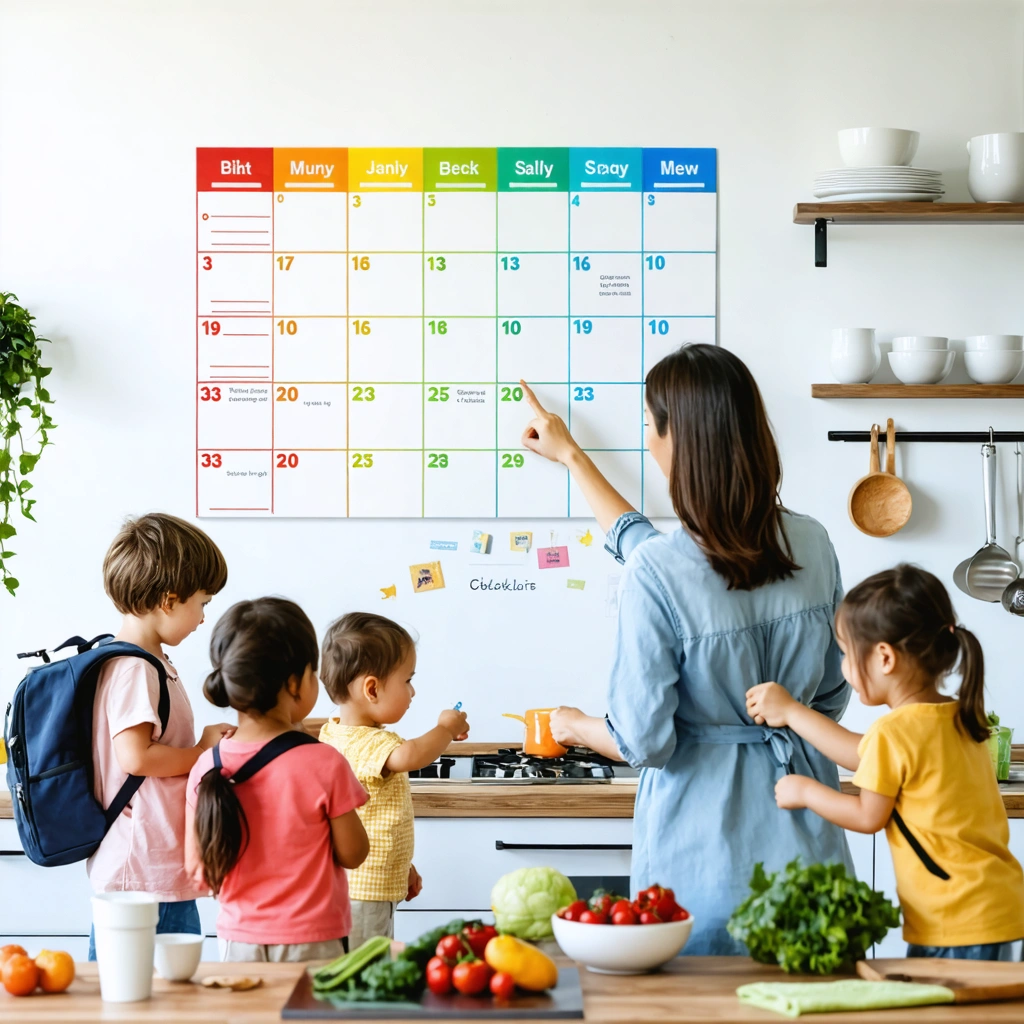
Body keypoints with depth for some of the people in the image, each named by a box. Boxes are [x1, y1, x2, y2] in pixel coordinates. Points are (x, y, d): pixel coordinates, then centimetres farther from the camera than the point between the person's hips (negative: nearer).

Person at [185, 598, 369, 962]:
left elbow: (196, 866, 1)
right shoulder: (324, 765, -15)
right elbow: (352, 854, -5)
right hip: (312, 943, -4)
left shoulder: (206, 768, -5)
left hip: (238, 939, 4)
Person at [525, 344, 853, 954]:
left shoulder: (655, 572, -20)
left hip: (704, 861, -5)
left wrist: (574, 727, 10)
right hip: (805, 848, 5)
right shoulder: (812, 545, -1)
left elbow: (644, 741, -16)